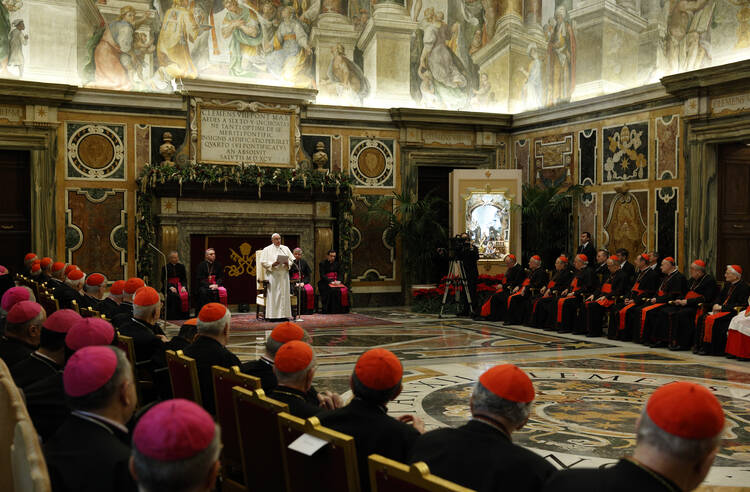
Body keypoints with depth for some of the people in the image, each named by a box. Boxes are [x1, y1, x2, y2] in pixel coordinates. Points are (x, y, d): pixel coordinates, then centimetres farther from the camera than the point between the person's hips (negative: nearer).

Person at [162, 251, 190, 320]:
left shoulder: (181, 267, 13)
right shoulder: (165, 268, 4)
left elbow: (184, 279, 11)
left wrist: (183, 287, -9)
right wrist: (170, 287, -17)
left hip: (179, 285, 3)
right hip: (169, 287, -2)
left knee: (185, 296, -27)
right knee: (174, 296, -32)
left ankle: (184, 316, -20)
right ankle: (173, 318, -27)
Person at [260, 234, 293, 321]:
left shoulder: (285, 249, 15)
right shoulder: (267, 250, 6)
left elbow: (292, 260, 14)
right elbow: (263, 262, -1)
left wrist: (287, 263, -7)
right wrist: (272, 264, -16)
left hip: (284, 274, 3)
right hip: (272, 275, -3)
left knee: (284, 294, 0)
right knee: (273, 295, -7)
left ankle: (283, 315, 3)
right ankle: (272, 315, -7)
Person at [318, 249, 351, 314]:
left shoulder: (336, 264, 16)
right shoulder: (323, 263, 2)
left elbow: (340, 274, 11)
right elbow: (322, 275, -7)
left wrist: (339, 281, -12)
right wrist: (331, 281, -21)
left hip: (336, 282, 4)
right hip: (325, 282, -4)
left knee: (344, 290, -25)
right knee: (333, 290, -34)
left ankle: (342, 310, -21)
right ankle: (332, 311, -31)